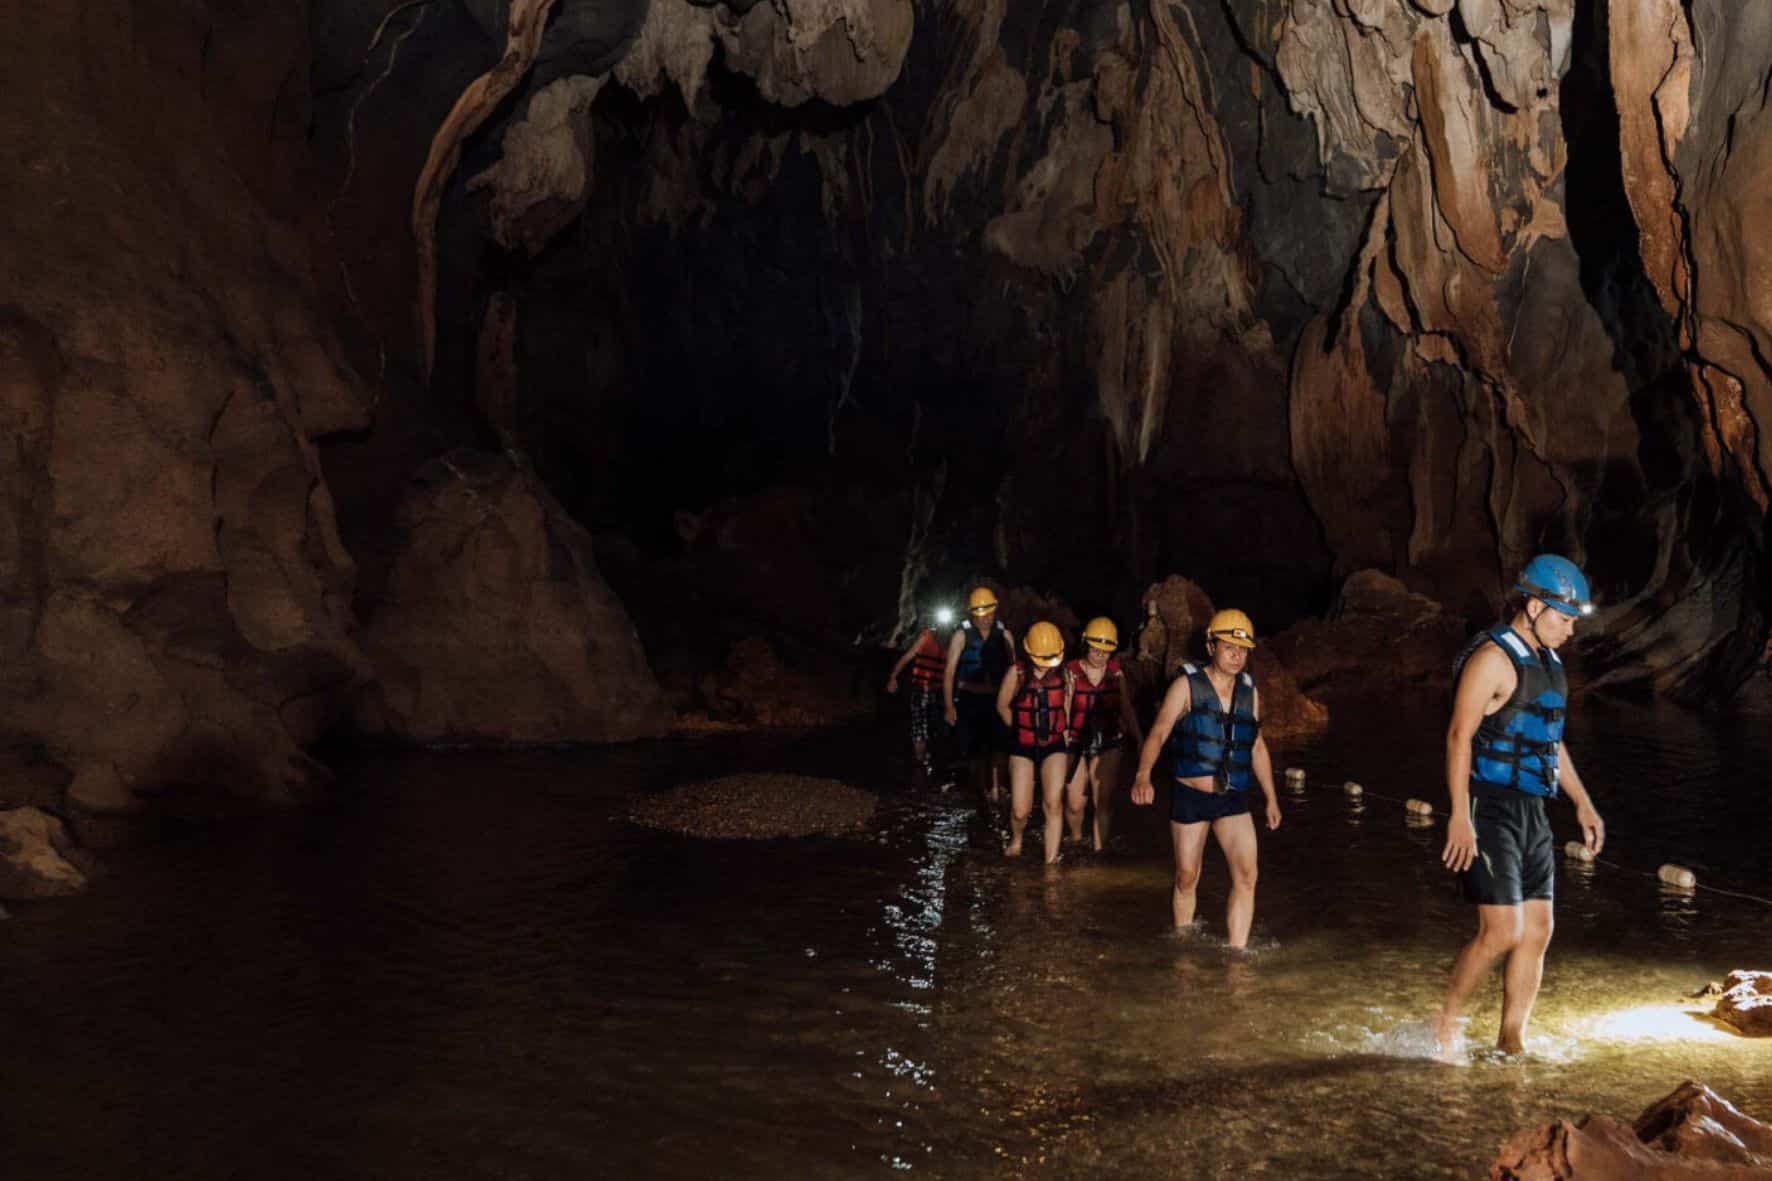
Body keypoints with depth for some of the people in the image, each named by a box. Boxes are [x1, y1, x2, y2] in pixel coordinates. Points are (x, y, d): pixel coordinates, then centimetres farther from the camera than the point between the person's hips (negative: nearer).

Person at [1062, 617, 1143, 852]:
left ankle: (1098, 850, 6)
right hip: (1077, 745, -2)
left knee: (1103, 802, -3)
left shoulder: (1116, 673, 1)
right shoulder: (1071, 672, -7)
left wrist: (1140, 740, 6)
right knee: (1075, 803, 3)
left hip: (1108, 746, 2)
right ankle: (1075, 839, 33)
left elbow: (1126, 709, 10)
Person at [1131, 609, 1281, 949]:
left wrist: (1271, 799, 20)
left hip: (1233, 799, 3)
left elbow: (1258, 747, 19)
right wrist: (1143, 775, -33)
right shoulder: (1187, 685, -6)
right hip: (1189, 796, -3)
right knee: (1187, 879, 8)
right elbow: (1158, 733, -15)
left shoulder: (1249, 692, 8)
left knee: (1246, 875, -10)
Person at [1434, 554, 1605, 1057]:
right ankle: (1446, 1021, 7)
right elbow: (1459, 736, -17)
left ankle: (1511, 1041, 15)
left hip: (1532, 812, 9)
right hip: (1489, 809, -9)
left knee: (1537, 932, 7)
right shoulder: (1493, 657, -12)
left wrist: (1583, 804, 25)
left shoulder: (1548, 663, 17)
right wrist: (1460, 816, -24)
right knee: (1502, 931, -11)